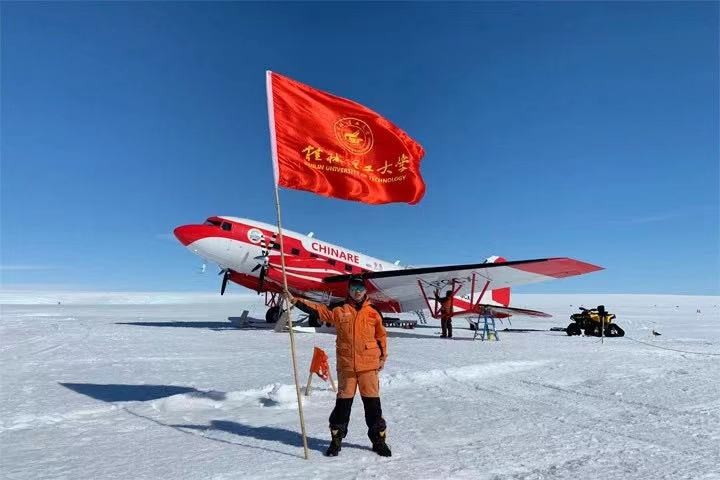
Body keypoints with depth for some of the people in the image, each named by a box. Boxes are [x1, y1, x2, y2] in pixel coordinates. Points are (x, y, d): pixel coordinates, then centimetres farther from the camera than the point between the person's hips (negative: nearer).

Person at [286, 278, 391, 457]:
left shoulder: (373, 312, 4)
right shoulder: (339, 310, 3)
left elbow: (381, 335, 13)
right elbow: (317, 309, -3)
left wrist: (383, 356, 13)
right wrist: (295, 300, -11)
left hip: (369, 365, 0)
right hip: (346, 365, 0)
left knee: (372, 403, 5)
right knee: (343, 402, 7)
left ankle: (379, 439, 20)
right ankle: (336, 439, 23)